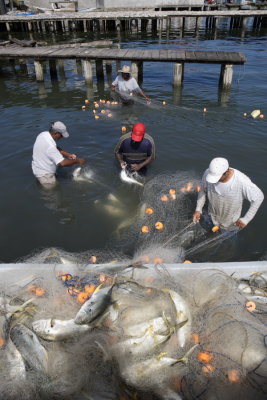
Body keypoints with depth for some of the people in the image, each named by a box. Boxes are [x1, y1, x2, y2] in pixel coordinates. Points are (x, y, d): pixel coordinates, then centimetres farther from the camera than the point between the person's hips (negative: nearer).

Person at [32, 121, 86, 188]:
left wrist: (68, 154, -2)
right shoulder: (50, 145, -36)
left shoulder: (44, 134, -7)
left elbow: (56, 149, 8)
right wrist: (78, 161, -25)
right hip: (45, 174, -9)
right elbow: (63, 163, -37)